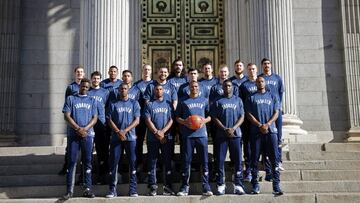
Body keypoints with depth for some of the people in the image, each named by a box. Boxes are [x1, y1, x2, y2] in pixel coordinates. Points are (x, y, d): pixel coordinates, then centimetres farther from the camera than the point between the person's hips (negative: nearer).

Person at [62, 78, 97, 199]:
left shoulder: (92, 101, 14)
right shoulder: (71, 99, 8)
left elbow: (95, 118, 6)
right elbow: (67, 116, -1)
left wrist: (85, 129, -11)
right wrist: (78, 128, -12)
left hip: (88, 135, 2)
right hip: (73, 135, -2)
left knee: (87, 162, 2)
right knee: (71, 162, -3)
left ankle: (87, 189, 6)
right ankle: (69, 190, -1)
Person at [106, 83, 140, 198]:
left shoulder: (134, 103, 9)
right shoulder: (113, 104, 11)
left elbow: (137, 120, 1)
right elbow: (110, 120, 4)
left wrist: (125, 130, -11)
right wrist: (118, 131, -11)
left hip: (130, 137, 0)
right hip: (116, 137, 1)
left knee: (132, 163, -1)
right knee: (113, 163, -1)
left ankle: (133, 189, 3)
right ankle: (112, 190, 4)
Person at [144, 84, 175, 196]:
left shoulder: (168, 104, 12)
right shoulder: (149, 105, 9)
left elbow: (171, 120, 2)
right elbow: (148, 121, 0)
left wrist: (162, 131, -11)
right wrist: (157, 133, -11)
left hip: (167, 137, 1)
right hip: (152, 138, -1)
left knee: (168, 162, 0)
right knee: (152, 162, 0)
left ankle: (168, 186, 4)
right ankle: (153, 187, 4)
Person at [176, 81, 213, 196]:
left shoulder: (204, 101, 14)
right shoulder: (184, 102, 11)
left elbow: (210, 116, 14)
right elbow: (177, 117, 11)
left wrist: (204, 121, -7)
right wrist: (184, 122, -8)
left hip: (201, 134, 1)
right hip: (187, 135, 0)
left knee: (204, 161, -3)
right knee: (186, 161, 1)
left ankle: (206, 187, 1)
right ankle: (185, 187, 7)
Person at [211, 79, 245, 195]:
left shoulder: (238, 100, 11)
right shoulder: (218, 101, 7)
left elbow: (242, 117, 5)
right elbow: (214, 117, 2)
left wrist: (233, 128, -10)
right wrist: (224, 129, -10)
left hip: (235, 134, 1)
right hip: (221, 134, -1)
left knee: (237, 160, -1)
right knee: (220, 160, -1)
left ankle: (238, 185, 4)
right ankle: (220, 186, 5)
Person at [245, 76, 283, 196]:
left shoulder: (272, 97, 15)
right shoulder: (251, 98, 11)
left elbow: (276, 113, 6)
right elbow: (249, 114, 2)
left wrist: (267, 124, -10)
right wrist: (260, 125, -11)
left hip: (271, 130, 1)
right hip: (256, 131, -1)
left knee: (274, 159, -4)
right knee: (255, 159, 0)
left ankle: (276, 186, -4)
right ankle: (255, 185, 6)